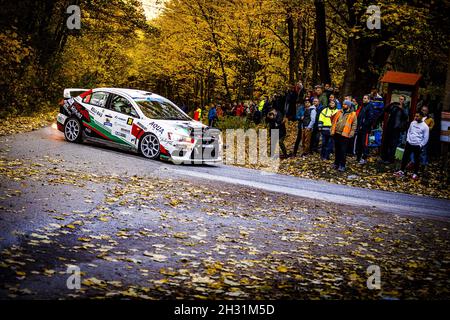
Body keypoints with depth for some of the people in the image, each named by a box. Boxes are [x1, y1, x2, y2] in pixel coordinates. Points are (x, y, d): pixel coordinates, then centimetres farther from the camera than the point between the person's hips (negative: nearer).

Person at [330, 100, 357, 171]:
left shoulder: (352, 114, -1)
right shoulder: (339, 112, 12)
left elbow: (354, 125, -3)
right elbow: (334, 121, 16)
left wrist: (350, 134, -10)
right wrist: (332, 130, 8)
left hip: (345, 135, -5)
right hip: (336, 133, 5)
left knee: (343, 151, -4)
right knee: (337, 150, 13)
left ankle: (342, 165, 0)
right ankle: (336, 163, 23)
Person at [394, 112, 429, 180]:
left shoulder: (425, 126, -12)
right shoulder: (412, 123, 3)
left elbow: (426, 138, -8)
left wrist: (421, 145, -9)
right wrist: (407, 139, 8)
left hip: (417, 146, -5)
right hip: (409, 143, 5)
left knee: (416, 160, 6)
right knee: (405, 157, 10)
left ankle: (415, 173, 17)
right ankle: (402, 171, 21)